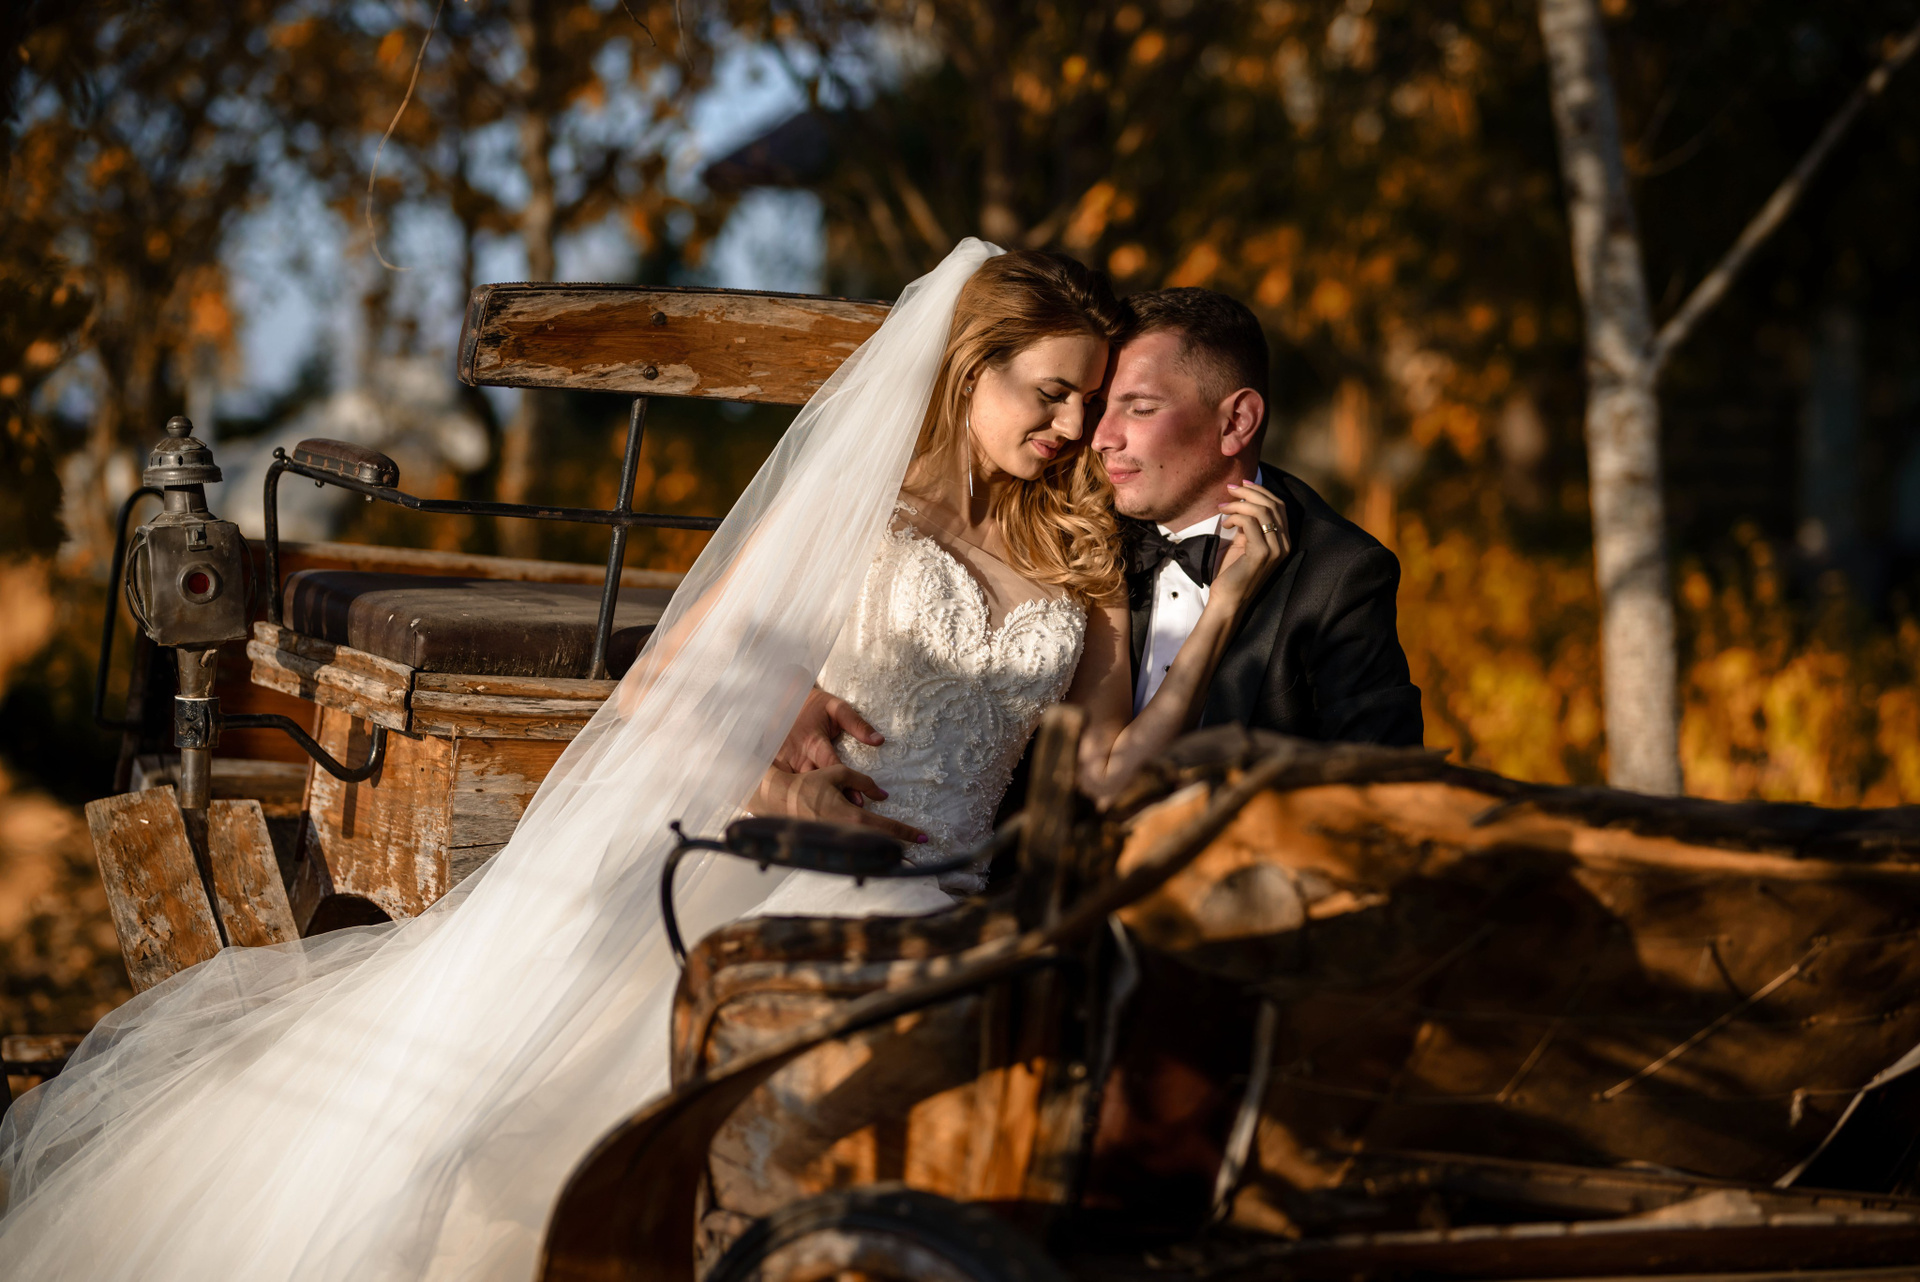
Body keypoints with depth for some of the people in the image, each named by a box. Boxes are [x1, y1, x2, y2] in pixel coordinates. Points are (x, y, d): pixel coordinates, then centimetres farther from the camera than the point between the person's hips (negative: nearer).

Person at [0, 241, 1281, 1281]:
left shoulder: (1080, 559, 16)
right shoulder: (852, 503, 8)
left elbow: (1109, 766, 6)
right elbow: (666, 689, 5)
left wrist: (1224, 606, -1)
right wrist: (782, 785, -13)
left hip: (932, 901, 2)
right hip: (760, 858, -2)